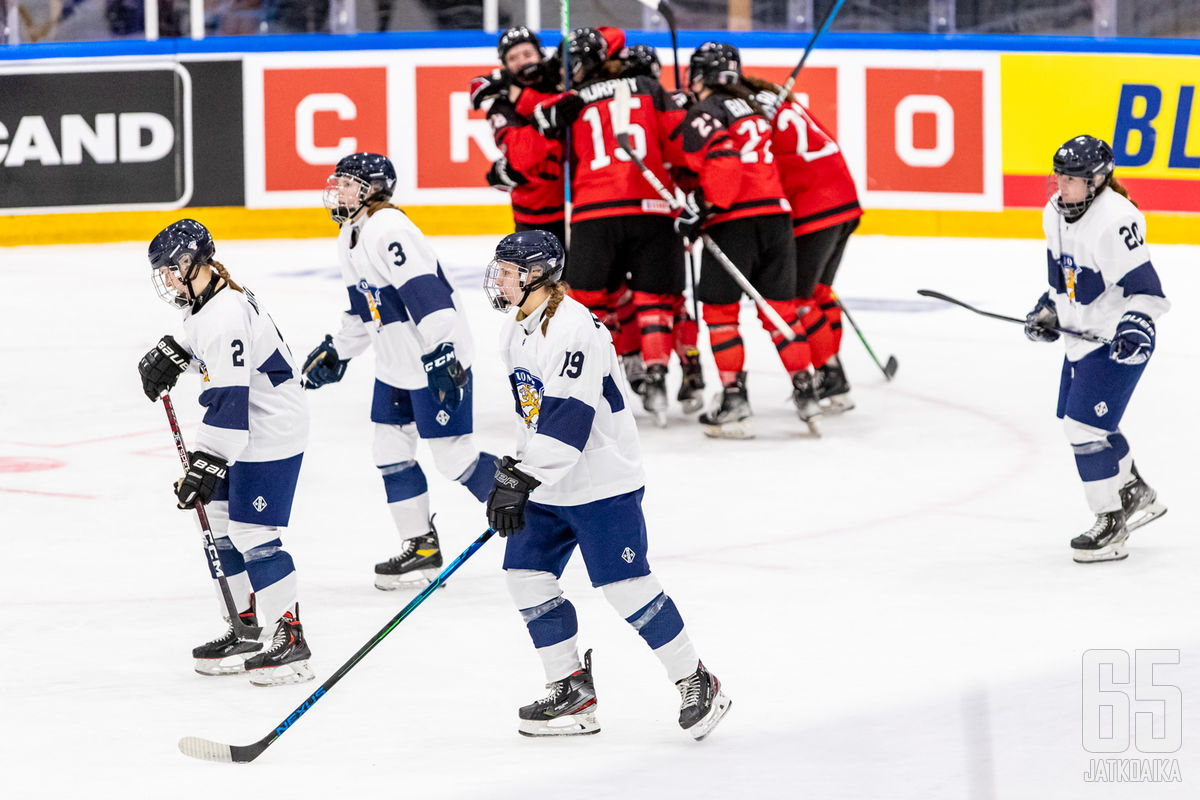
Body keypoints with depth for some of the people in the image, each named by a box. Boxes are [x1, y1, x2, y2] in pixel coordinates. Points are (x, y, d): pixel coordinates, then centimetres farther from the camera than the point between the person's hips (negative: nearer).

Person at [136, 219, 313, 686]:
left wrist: (206, 464, -32)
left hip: (271, 434, -11)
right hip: (246, 429, 11)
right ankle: (246, 631, 21)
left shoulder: (224, 318, -26)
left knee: (253, 534, -11)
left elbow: (229, 402, -31)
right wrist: (172, 354, 21)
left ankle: (291, 641, -8)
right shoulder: (209, 299, 5)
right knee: (222, 528, 14)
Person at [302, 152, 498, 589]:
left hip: (440, 357, -11)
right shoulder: (350, 236, 12)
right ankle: (421, 547, 21)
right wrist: (336, 350, 22)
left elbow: (426, 292, -29)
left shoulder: (389, 230, -21)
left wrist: (441, 353, -33)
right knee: (391, 451, 11)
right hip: (396, 363, 11)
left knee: (454, 457, -8)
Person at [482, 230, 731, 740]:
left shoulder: (574, 329, -22)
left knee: (625, 584, -10)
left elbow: (568, 418, -29)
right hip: (550, 484, 10)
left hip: (602, 482, -10)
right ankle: (572, 689, 13)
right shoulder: (515, 333, 9)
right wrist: (513, 471, 20)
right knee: (525, 575, 5)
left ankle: (696, 683, 3)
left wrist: (520, 480, -30)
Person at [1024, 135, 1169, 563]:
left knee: (1087, 427, -13)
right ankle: (1136, 495, 36)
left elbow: (1144, 287, -25)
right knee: (1076, 423, 18)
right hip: (1083, 335, 10)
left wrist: (1136, 326, -37)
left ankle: (1111, 526, -2)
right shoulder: (1055, 213, 3)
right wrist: (1048, 311, 10)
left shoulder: (1115, 221, -26)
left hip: (1118, 343, -10)